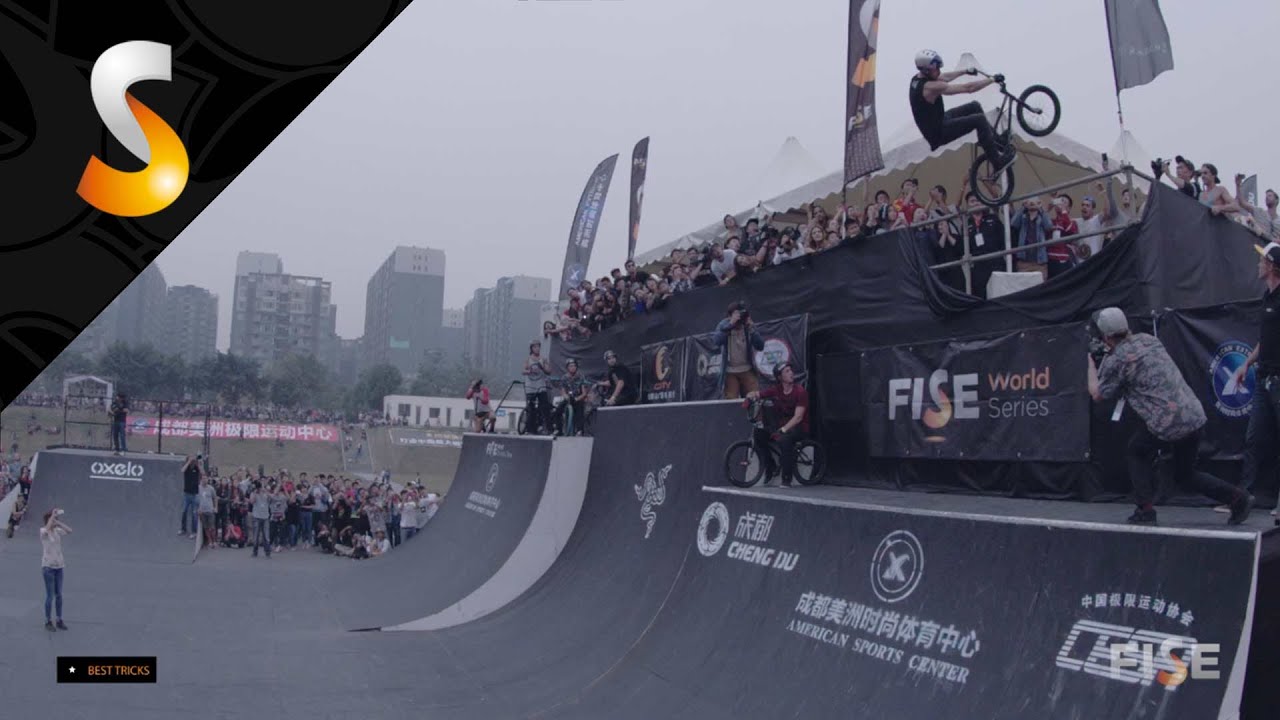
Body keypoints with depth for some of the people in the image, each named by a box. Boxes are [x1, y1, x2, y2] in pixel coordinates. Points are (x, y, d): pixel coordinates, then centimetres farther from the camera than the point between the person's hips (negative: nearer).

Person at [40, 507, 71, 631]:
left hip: (59, 566, 6)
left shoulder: (57, 531, 6)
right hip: (48, 566, -6)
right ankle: (48, 622, 11)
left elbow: (69, 531, -8)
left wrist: (58, 522, -9)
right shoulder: (43, 531, -10)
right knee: (50, 595, -1)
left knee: (59, 595, 10)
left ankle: (59, 620, 19)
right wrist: (53, 515, -27)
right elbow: (48, 529, -33)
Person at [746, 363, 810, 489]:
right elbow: (754, 395, 2)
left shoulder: (800, 392, -13)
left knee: (784, 439, -37)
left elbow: (798, 417, -22)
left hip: (800, 427, -5)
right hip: (782, 425, 5)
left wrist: (782, 430, -33)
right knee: (758, 435, -16)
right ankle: (770, 468, 4)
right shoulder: (775, 391, 1)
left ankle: (787, 479, -25)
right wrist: (751, 396, -24)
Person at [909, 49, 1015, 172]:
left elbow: (944, 77, 19)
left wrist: (965, 71, 28)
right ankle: (998, 163, -7)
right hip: (939, 133, -10)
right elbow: (968, 88, -25)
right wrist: (993, 79, -14)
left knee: (975, 106, 17)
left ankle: (996, 140, 31)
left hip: (938, 122, 10)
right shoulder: (931, 87, -30)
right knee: (979, 119, -17)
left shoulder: (917, 78, -1)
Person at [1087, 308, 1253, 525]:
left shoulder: (1116, 360, -10)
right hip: (1196, 416, 7)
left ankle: (1145, 510, 11)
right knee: (1184, 474, 22)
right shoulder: (1148, 339, 12)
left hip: (1167, 425, -7)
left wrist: (1091, 364, 17)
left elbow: (1097, 394, 4)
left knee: (1137, 453, 18)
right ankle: (1238, 498, 14)